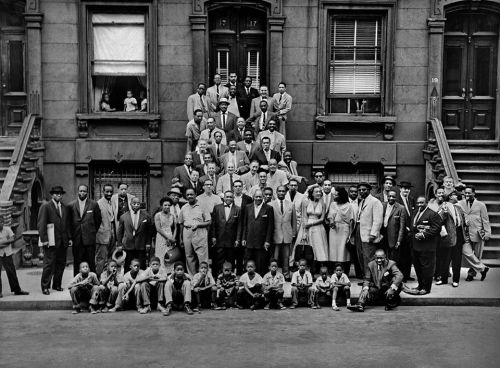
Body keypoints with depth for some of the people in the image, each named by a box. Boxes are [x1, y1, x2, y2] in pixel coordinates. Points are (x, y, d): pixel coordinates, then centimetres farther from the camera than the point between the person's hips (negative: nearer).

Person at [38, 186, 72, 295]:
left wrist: (69, 238, 12)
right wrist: (44, 239, -16)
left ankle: (57, 285, 21)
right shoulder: (45, 207, -3)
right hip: (51, 241, -6)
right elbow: (41, 224, -9)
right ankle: (45, 287, 5)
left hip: (62, 241, 6)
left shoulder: (64, 208, 17)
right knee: (49, 264, -5)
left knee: (61, 263, 9)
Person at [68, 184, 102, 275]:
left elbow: (98, 220, 10)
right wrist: (71, 235, 11)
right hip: (76, 240, 1)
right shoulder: (71, 205, 6)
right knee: (77, 264, 2)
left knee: (91, 263, 0)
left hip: (89, 239, -1)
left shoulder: (94, 204, 3)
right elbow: (68, 221, 13)